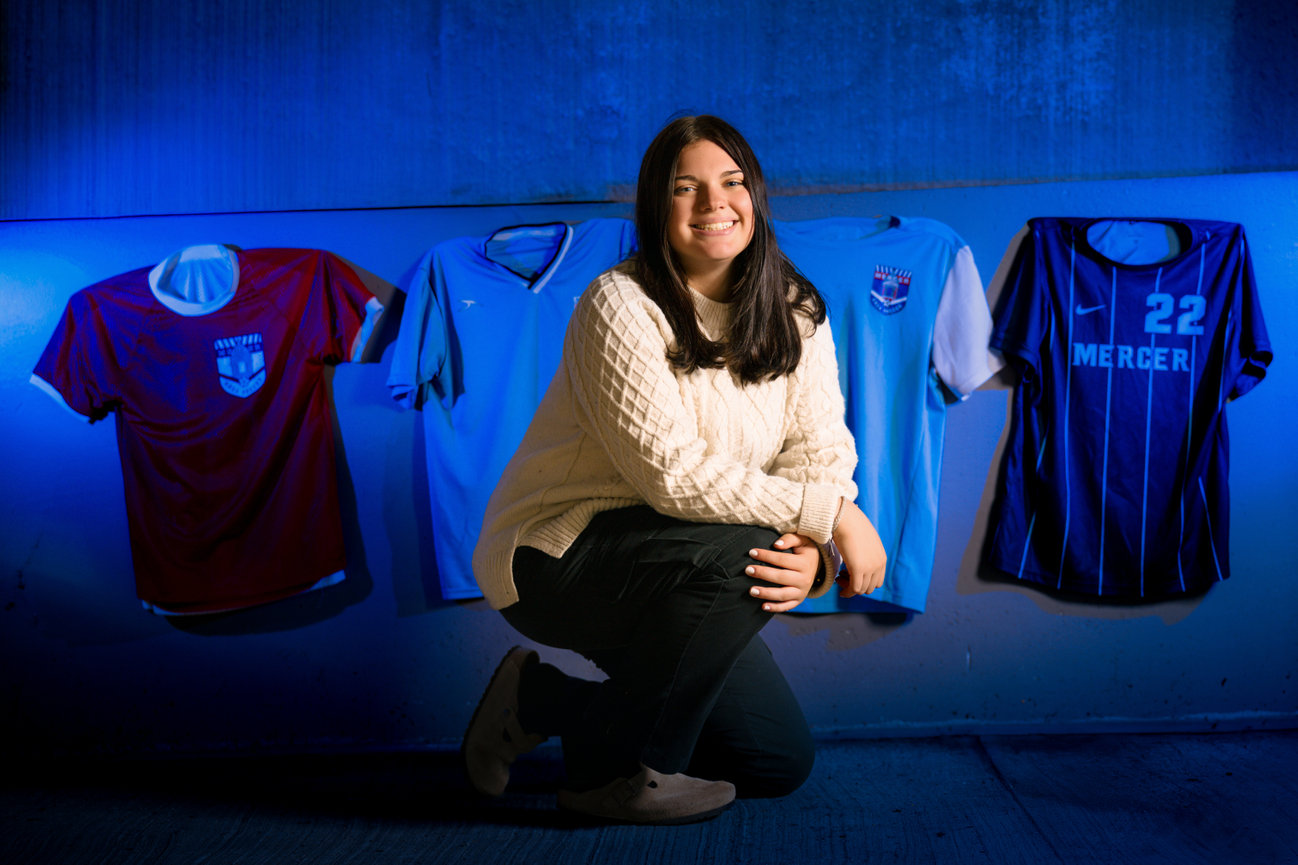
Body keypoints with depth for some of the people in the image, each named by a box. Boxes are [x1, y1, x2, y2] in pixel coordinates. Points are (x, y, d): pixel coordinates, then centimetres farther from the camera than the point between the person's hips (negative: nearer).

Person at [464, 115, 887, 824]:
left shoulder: (797, 317, -1)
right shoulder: (620, 306, -20)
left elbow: (824, 456, -9)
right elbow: (674, 473, -27)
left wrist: (812, 555, -31)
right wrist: (833, 514, -27)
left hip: (670, 568, 7)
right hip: (551, 559, -6)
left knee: (781, 762, 7)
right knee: (743, 551, -33)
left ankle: (545, 700, 23)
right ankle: (613, 767, -10)